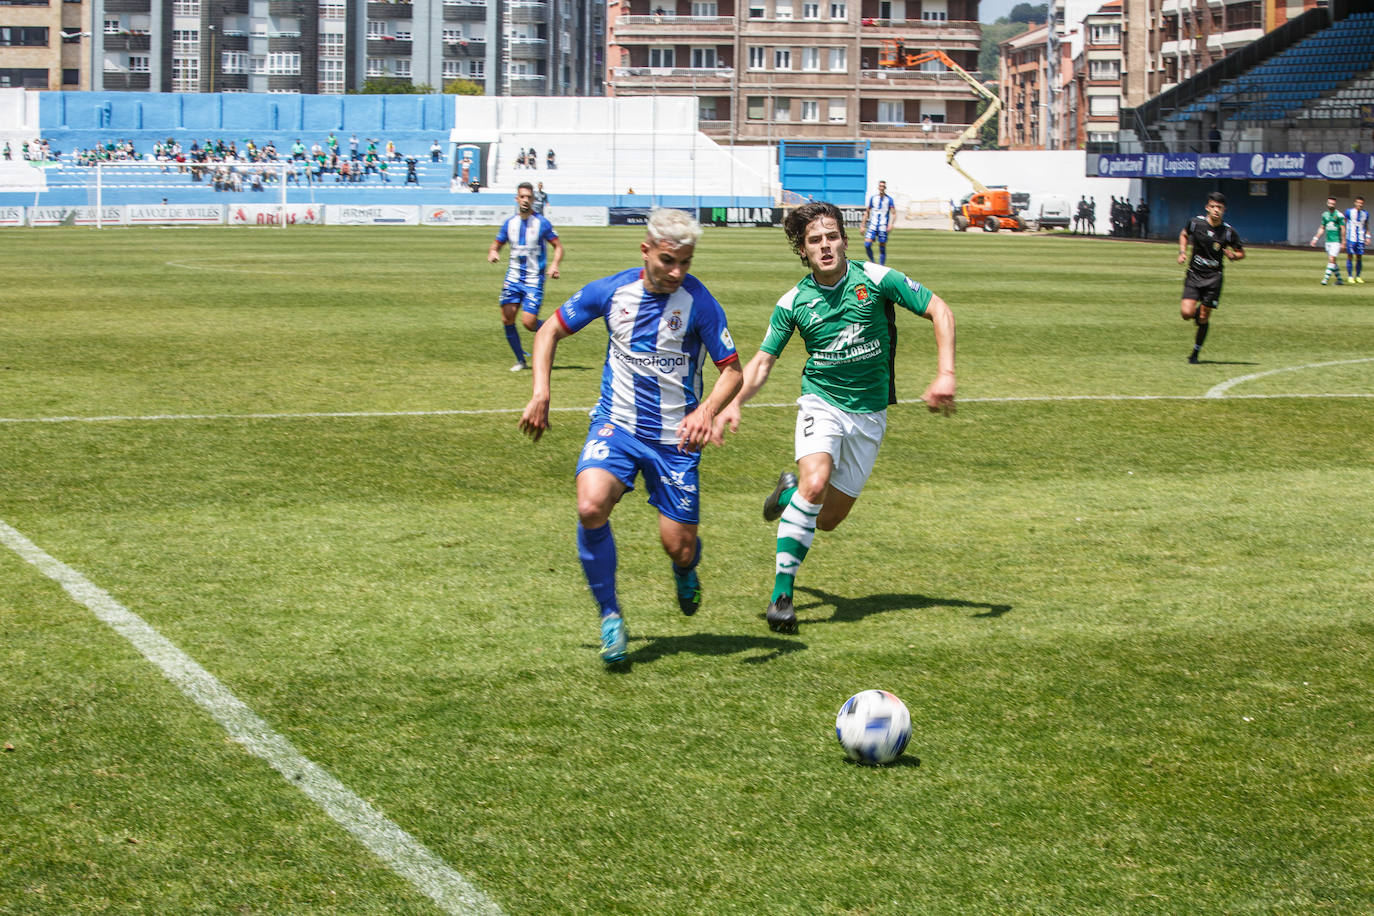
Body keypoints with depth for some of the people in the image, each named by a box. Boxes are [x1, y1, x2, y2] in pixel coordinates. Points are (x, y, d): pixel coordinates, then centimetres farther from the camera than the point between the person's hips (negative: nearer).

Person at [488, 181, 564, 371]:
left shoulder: (542, 223, -5)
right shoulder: (509, 224, 6)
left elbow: (558, 247, 0)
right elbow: (496, 245, 15)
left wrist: (554, 265, -18)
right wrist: (493, 253, -9)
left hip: (534, 279, -4)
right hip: (513, 276, 4)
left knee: (528, 322, -14)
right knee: (507, 319, -5)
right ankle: (520, 360, 9)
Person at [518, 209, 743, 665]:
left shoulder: (699, 303, -12)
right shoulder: (611, 290, -5)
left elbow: (732, 370, -6)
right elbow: (551, 330, 9)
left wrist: (707, 411, -25)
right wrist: (540, 393, -2)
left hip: (675, 438, -1)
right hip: (616, 425, 1)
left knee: (679, 546, -1)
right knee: (591, 507, -27)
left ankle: (686, 571, 40)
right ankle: (610, 615, -8)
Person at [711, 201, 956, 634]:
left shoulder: (875, 279, -10)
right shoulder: (794, 302, -6)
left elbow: (939, 310, -6)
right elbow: (763, 360, 1)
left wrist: (945, 374, -17)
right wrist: (734, 403, -18)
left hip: (869, 413, 1)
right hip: (821, 402, -1)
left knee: (828, 520, 4)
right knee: (815, 484, -30)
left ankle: (790, 490, 40)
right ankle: (782, 591, -22)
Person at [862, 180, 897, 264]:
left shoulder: (889, 200, 1)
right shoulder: (873, 198, 8)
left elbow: (894, 214, -4)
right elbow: (867, 213, 16)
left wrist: (891, 224, -21)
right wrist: (863, 226, 14)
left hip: (883, 227, -2)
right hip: (873, 225, 2)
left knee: (882, 248, -1)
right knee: (867, 244, -13)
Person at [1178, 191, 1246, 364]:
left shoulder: (1229, 232, -7)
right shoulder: (1195, 223, -4)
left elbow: (1241, 252, 7)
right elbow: (1184, 235, 18)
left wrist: (1233, 256, -16)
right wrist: (1182, 251, 1)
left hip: (1213, 277, -1)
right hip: (1194, 274, 1)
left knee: (1204, 318, -1)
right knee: (1187, 313, -15)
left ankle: (1195, 353, 16)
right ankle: (1197, 312, 23)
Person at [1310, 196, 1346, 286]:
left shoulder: (1338, 215, -9)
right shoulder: (1325, 214, 10)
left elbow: (1343, 228, -10)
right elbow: (1322, 228, 18)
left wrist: (1343, 242, -13)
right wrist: (1315, 239, 14)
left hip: (1336, 241, -7)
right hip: (1328, 241, 7)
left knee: (1331, 259, -14)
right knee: (1331, 261, 7)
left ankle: (1326, 278, -16)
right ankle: (1339, 280, 16)